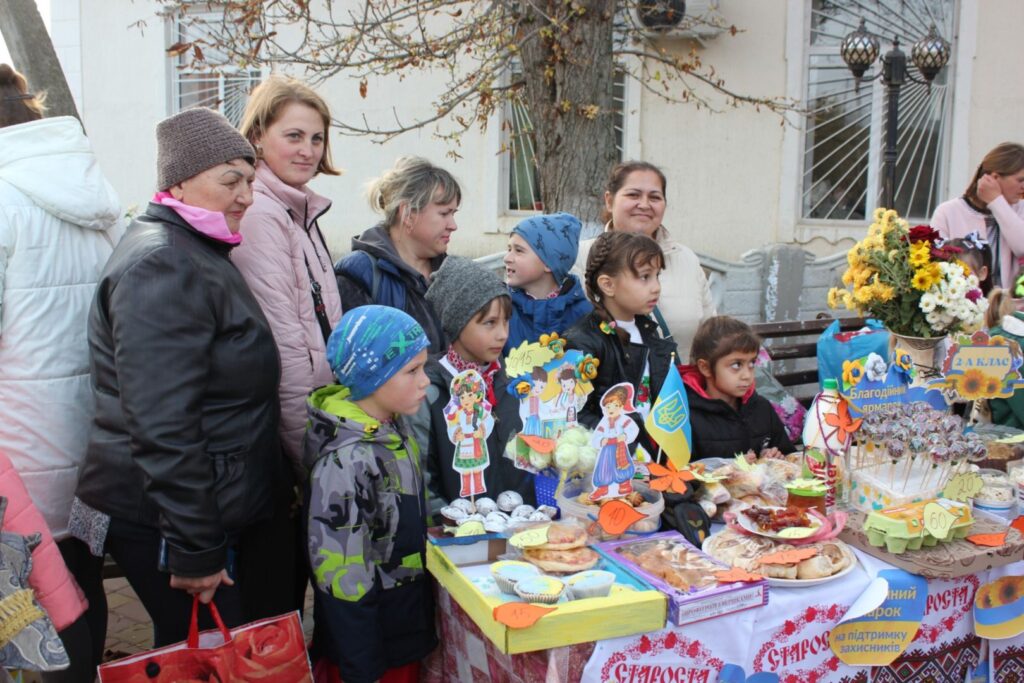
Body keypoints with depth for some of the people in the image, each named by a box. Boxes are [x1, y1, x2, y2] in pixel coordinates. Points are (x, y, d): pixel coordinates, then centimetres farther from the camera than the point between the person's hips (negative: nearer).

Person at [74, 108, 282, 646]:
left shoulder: (196, 253, 13)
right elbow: (162, 427, -25)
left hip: (217, 512, 10)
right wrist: (194, 551, -23)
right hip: (163, 525, -9)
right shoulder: (160, 265, -20)